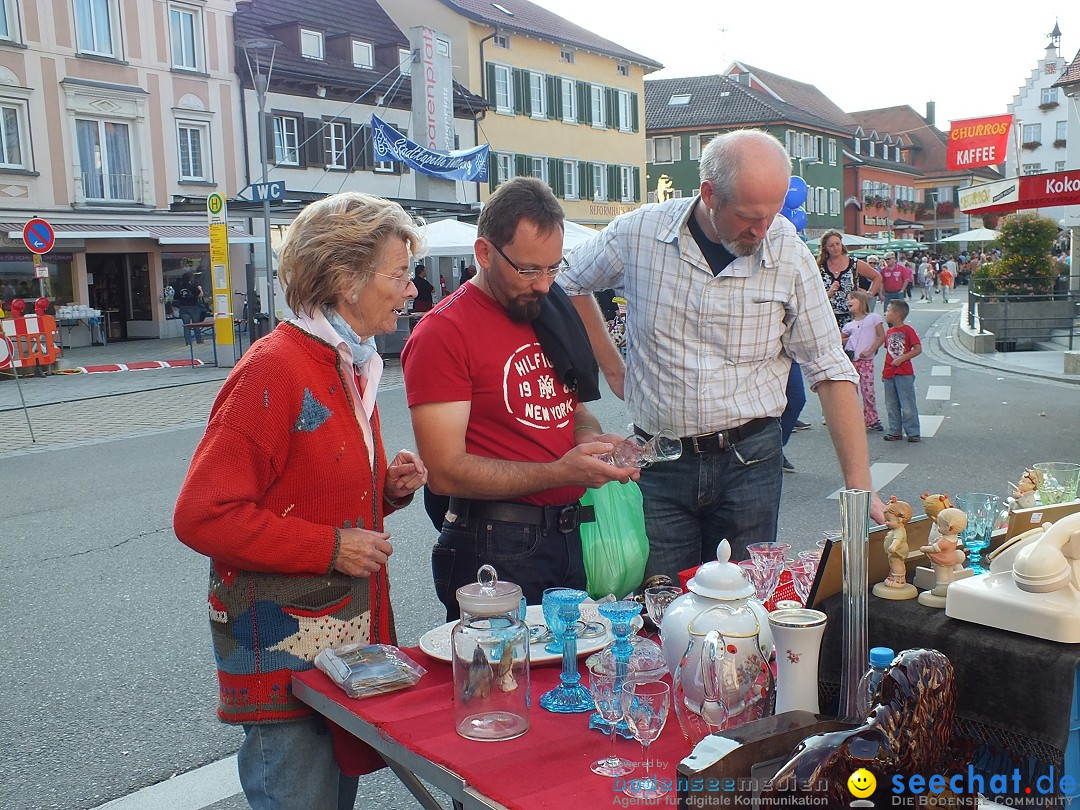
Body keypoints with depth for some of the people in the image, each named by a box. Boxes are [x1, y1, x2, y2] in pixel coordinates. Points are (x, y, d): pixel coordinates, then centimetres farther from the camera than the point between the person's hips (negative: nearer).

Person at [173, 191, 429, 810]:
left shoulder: (353, 366, 10)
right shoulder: (275, 368, -18)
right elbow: (203, 516, -20)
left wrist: (390, 487, 2)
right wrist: (329, 548, -19)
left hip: (350, 635, 9)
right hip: (285, 646, -9)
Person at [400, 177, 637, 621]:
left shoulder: (550, 312, 10)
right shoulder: (442, 333, -14)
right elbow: (446, 471, -19)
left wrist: (596, 441, -1)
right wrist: (560, 472, -23)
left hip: (567, 536, 7)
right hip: (495, 548, -7)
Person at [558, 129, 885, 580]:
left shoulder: (790, 257, -6)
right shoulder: (638, 233, -7)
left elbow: (830, 372, -3)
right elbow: (571, 286, 12)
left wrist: (859, 485, -9)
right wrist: (612, 368, 6)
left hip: (749, 461, 1)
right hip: (660, 461, 0)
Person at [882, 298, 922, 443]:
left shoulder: (908, 330, -8)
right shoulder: (889, 332, 12)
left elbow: (918, 349, -12)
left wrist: (901, 358, -19)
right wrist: (884, 369, 11)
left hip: (904, 373, -7)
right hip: (889, 374, 7)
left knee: (908, 406, -4)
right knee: (891, 406, 11)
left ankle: (913, 432, 3)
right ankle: (895, 432, 19)